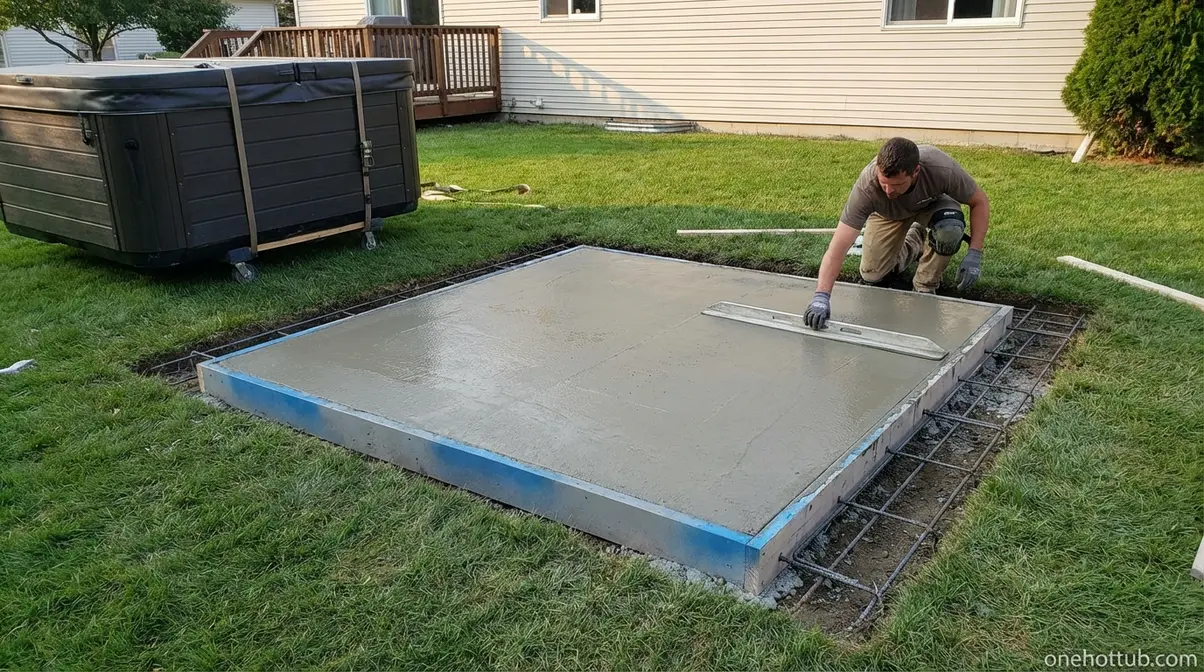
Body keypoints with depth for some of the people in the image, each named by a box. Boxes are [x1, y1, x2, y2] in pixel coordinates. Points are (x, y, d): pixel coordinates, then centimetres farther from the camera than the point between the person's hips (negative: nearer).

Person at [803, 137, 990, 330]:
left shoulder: (942, 169, -40)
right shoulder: (866, 187, -42)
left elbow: (980, 202, -21)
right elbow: (839, 246, -45)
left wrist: (974, 255, -30)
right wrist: (821, 296, -56)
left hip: (932, 203, -1)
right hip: (888, 213, 1)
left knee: (950, 228, -33)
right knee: (871, 274, -2)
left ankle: (925, 287, -7)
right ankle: (915, 241, 27)